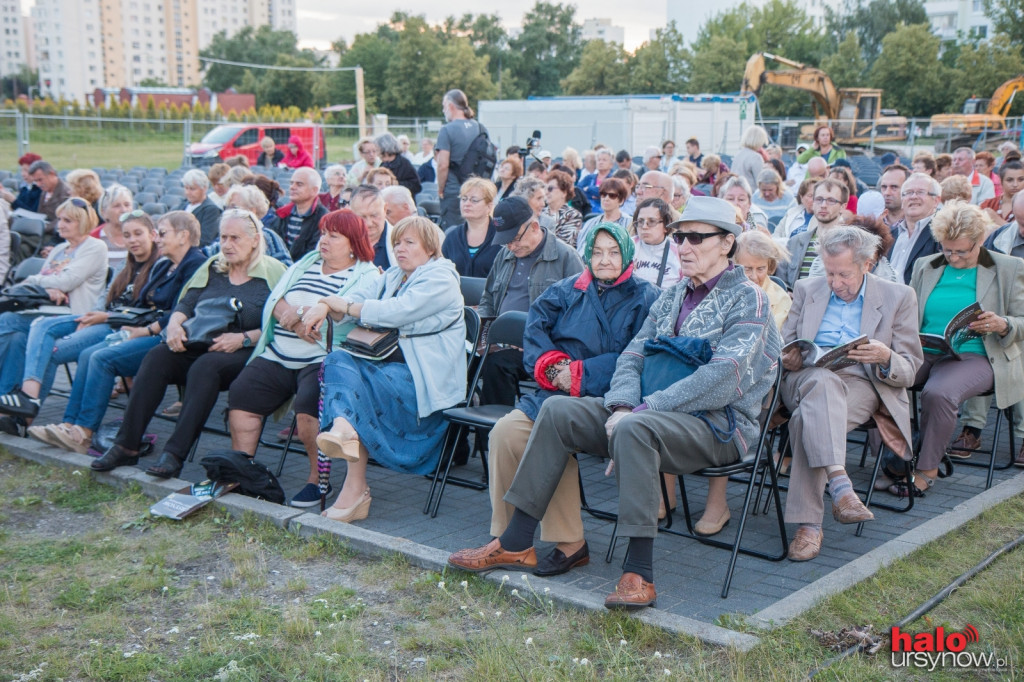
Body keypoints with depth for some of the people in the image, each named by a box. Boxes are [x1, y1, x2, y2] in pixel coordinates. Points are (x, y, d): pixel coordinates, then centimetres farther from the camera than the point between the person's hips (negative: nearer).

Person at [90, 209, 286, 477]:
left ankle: (175, 454, -36)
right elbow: (185, 304, 13)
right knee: (156, 357, -22)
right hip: (199, 345, 5)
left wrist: (243, 339, -18)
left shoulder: (273, 272, 3)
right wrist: (175, 324, -9)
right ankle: (126, 446, -22)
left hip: (245, 354, -5)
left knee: (205, 366, -35)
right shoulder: (212, 267, 20)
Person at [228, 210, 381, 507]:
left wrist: (300, 312, -9)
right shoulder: (305, 265, 23)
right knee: (240, 394, -13)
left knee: (308, 405, -31)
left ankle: (318, 479, -12)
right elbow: (276, 300, 11)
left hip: (322, 359, -6)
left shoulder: (367, 277, 1)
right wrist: (297, 322, -10)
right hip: (278, 356, 6)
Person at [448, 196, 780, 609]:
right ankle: (516, 543, -6)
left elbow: (723, 379, -20)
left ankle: (639, 574, -33)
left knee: (634, 428, -37)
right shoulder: (673, 295, 18)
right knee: (558, 410, -7)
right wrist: (621, 405, -11)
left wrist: (642, 410, -22)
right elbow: (633, 355, 12)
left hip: (718, 425, -7)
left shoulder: (747, 300, -6)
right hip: (655, 414, 8)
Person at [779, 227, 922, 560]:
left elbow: (909, 371, 7)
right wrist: (788, 358, -9)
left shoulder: (898, 297, 12)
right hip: (808, 378, 1)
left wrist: (885, 358, -18)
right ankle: (839, 484, -55)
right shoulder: (806, 289, 20)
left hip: (863, 385, -1)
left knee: (807, 418, -36)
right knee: (824, 381, -39)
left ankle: (808, 524, -41)